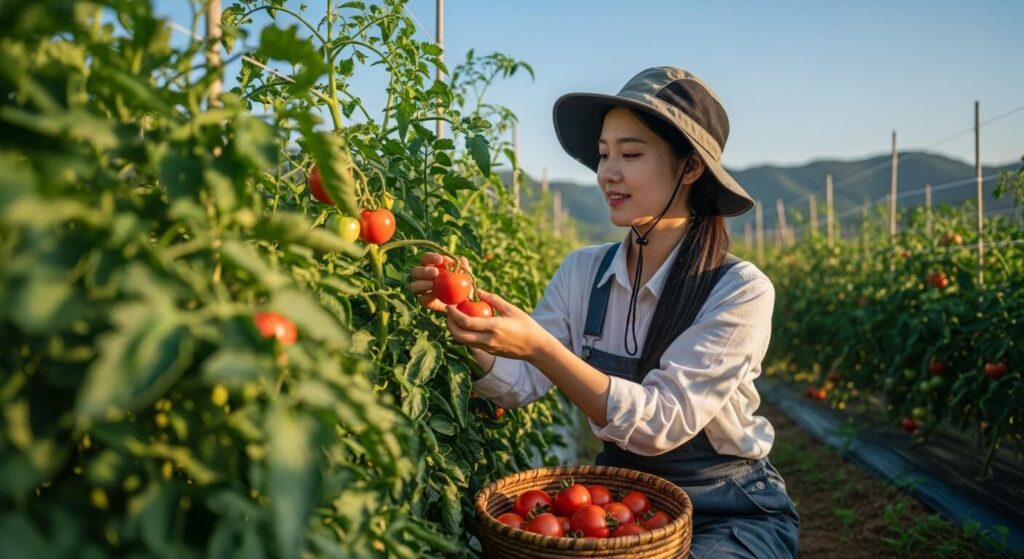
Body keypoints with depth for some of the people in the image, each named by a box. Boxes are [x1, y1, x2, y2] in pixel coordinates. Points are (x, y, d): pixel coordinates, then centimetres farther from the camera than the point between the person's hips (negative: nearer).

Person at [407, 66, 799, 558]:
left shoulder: (740, 291, -19)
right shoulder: (581, 273, -5)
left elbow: (662, 422, -26)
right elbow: (517, 387, -9)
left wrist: (540, 348, -36)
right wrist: (466, 324, -27)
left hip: (732, 514, -3)